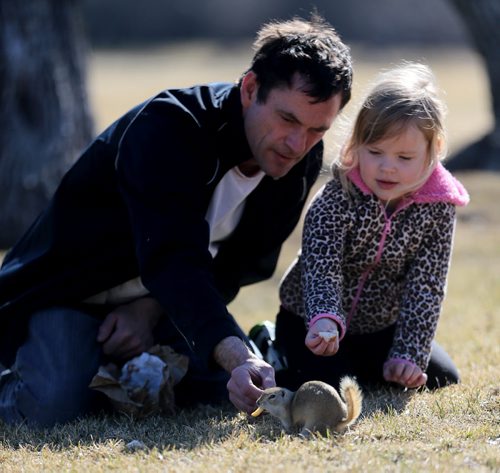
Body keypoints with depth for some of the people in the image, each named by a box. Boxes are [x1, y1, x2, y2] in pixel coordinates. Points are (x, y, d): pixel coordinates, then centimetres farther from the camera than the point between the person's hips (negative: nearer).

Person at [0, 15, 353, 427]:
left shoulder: (303, 160, -9)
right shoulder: (167, 127, -30)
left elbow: (243, 262, -1)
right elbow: (173, 261, -42)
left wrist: (151, 310, -16)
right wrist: (237, 358, -56)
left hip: (161, 301, 6)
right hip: (74, 295, -6)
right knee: (54, 407, -31)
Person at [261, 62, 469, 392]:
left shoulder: (438, 208, -16)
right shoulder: (336, 199, -24)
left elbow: (426, 286, -15)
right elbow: (321, 268, -33)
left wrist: (409, 354, -23)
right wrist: (325, 321, -52)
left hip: (379, 328, 4)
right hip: (311, 321, -4)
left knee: (442, 377, 2)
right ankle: (274, 347, 8)